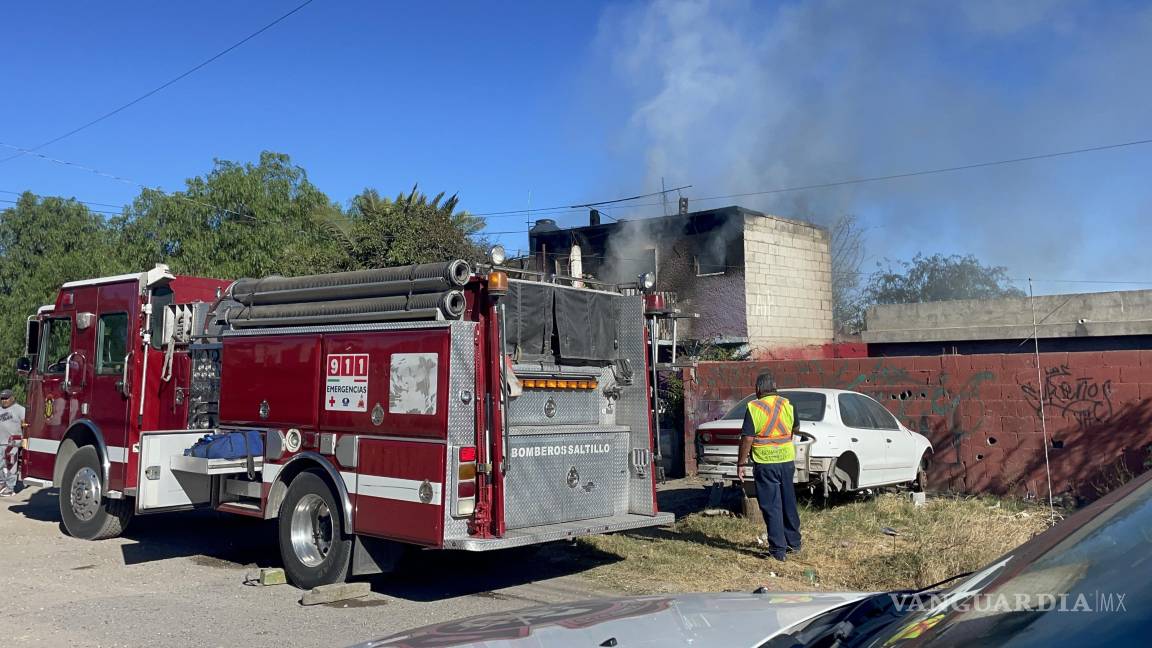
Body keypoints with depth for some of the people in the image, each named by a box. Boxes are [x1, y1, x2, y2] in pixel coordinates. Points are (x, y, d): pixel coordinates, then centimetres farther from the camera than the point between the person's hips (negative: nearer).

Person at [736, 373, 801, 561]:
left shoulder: (754, 408, -12)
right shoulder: (787, 405, 3)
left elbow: (747, 438, -14)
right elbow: (796, 429, 19)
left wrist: (741, 463, -6)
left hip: (765, 463, -5)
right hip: (787, 460, 5)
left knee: (772, 506, 1)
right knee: (789, 503, 18)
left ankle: (778, 549, 1)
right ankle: (793, 543, 29)